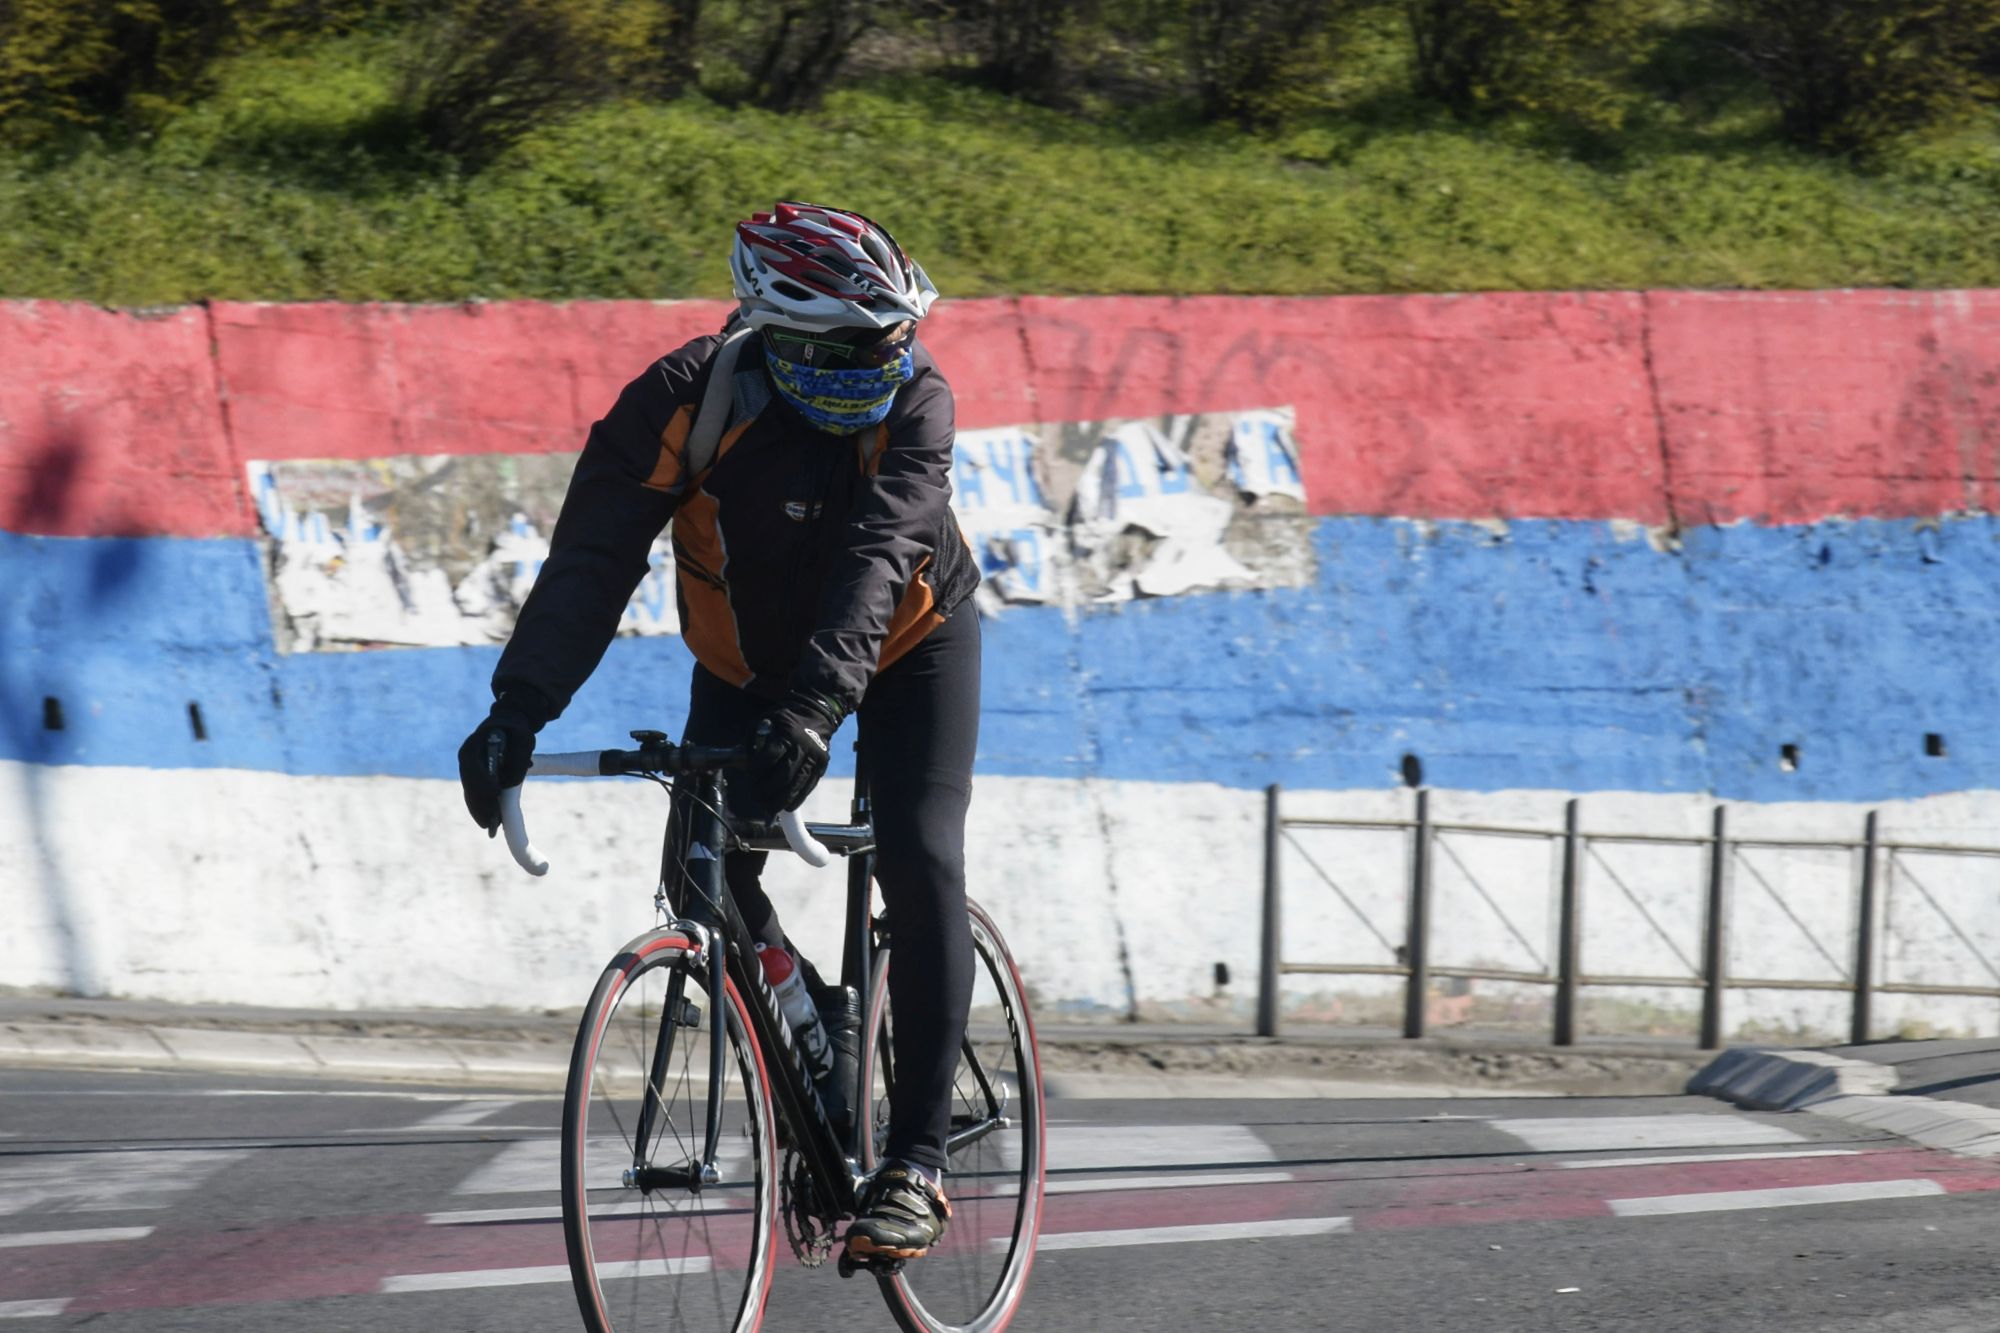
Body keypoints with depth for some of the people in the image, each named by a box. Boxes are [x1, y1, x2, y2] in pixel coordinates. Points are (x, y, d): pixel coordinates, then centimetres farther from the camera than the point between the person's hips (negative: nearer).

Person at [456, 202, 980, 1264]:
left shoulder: (912, 400, -30)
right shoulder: (678, 404, -29)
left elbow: (875, 560, -42)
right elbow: (591, 561, -33)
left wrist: (814, 708, -57)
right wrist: (518, 709, -47)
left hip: (905, 646, -2)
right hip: (747, 661, 2)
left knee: (919, 862, -19)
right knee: (706, 865, -13)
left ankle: (915, 1160, -17)